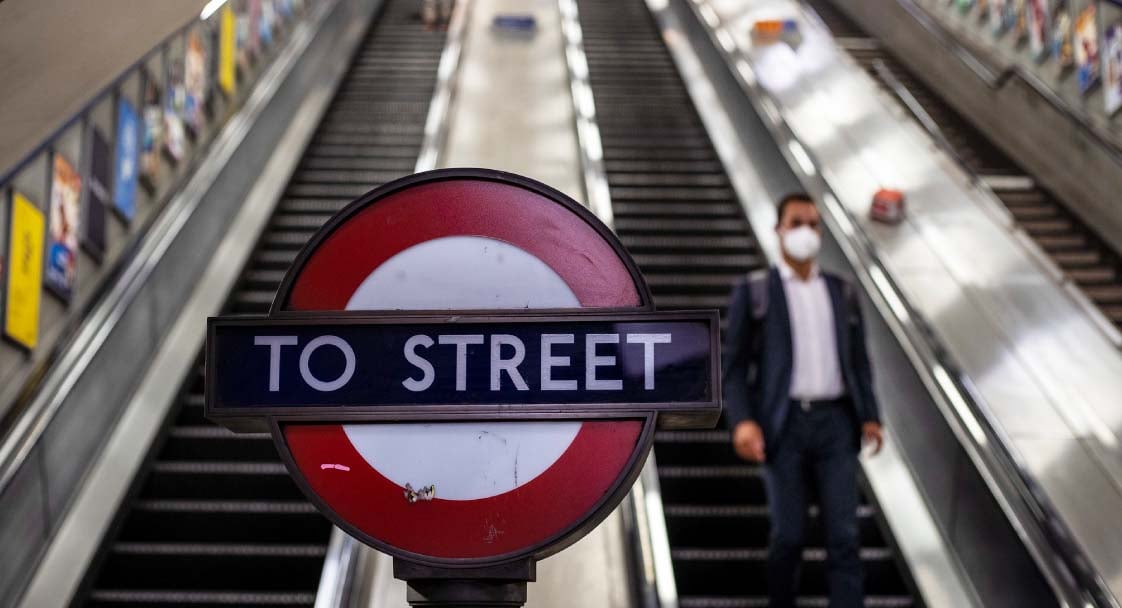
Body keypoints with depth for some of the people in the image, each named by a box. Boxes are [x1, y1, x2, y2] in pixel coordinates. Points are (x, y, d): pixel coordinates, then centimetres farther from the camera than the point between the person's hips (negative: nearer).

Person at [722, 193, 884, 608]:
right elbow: (735, 365, 0)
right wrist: (742, 420, -15)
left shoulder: (843, 293, 15)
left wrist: (869, 415, 1)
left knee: (844, 535, -4)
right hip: (784, 424, -3)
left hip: (835, 422, 3)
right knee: (789, 535, -1)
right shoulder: (753, 292, 4)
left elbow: (859, 360, 15)